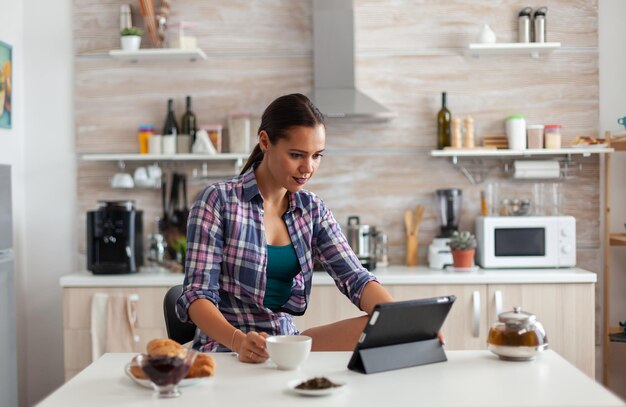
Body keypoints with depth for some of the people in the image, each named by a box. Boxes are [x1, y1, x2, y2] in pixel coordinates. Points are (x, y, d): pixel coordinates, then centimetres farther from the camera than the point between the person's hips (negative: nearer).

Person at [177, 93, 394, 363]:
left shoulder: (312, 209, 9)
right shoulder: (218, 200, -7)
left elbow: (355, 278, -1)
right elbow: (197, 295, -13)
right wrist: (238, 341, -32)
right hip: (229, 349, -6)